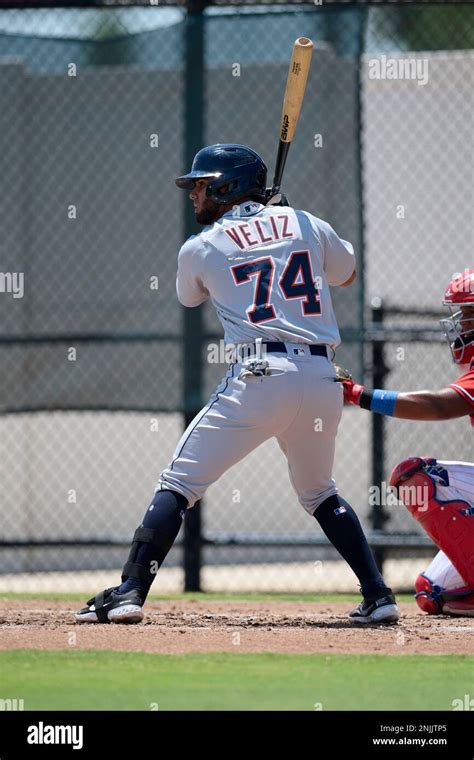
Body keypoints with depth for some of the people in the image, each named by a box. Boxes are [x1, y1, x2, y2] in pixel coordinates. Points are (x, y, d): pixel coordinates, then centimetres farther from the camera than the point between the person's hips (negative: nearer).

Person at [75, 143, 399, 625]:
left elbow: (189, 296, 30)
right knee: (319, 492, 25)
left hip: (258, 376, -4)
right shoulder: (303, 223, 14)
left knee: (179, 483, 1)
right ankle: (378, 596, 15)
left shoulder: (199, 249, 8)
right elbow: (346, 273, 33)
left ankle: (130, 591, -11)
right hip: (323, 378, 4)